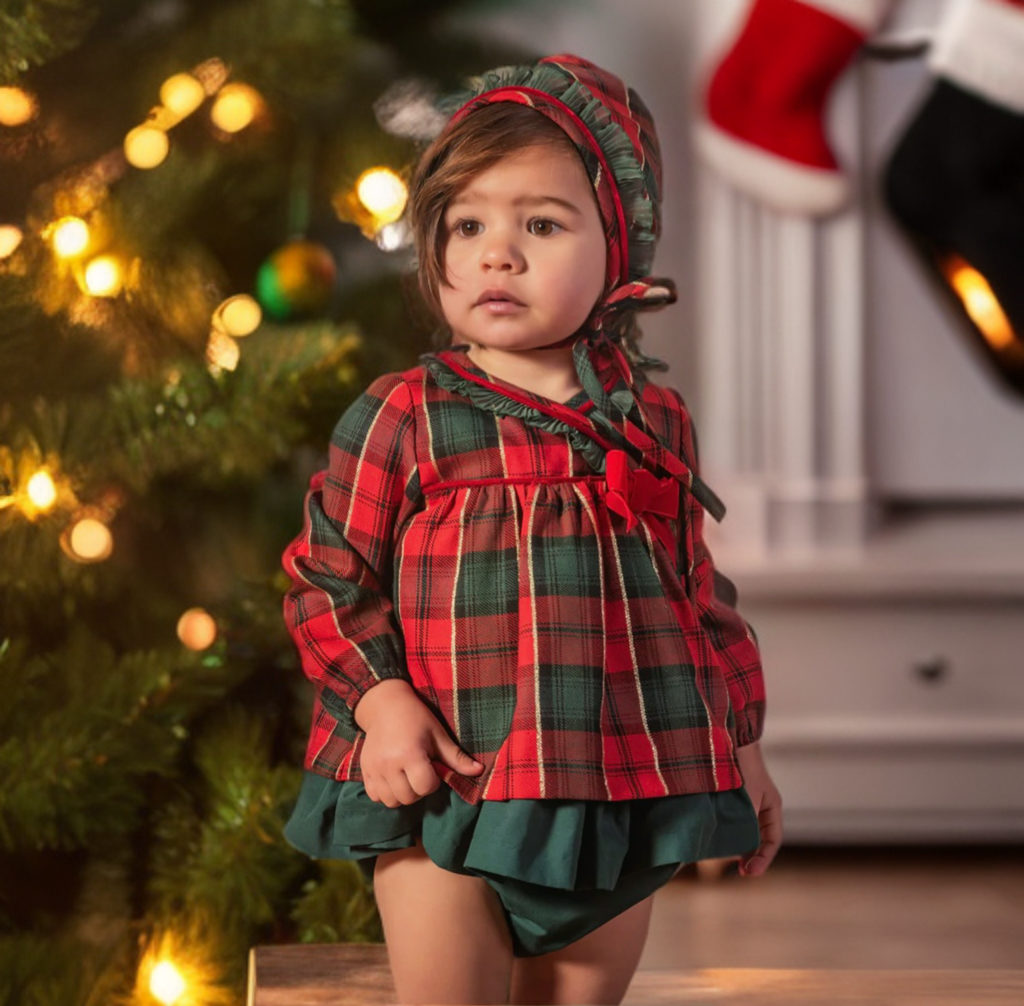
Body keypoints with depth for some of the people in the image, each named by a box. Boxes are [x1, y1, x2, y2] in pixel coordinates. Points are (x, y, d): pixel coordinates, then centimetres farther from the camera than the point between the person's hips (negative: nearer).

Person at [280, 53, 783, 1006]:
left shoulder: (654, 424, 6)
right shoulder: (402, 417, -4)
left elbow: (698, 597, 15)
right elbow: (329, 576, 0)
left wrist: (739, 743, 15)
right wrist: (380, 700, -14)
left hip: (617, 786, 3)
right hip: (445, 786, -3)